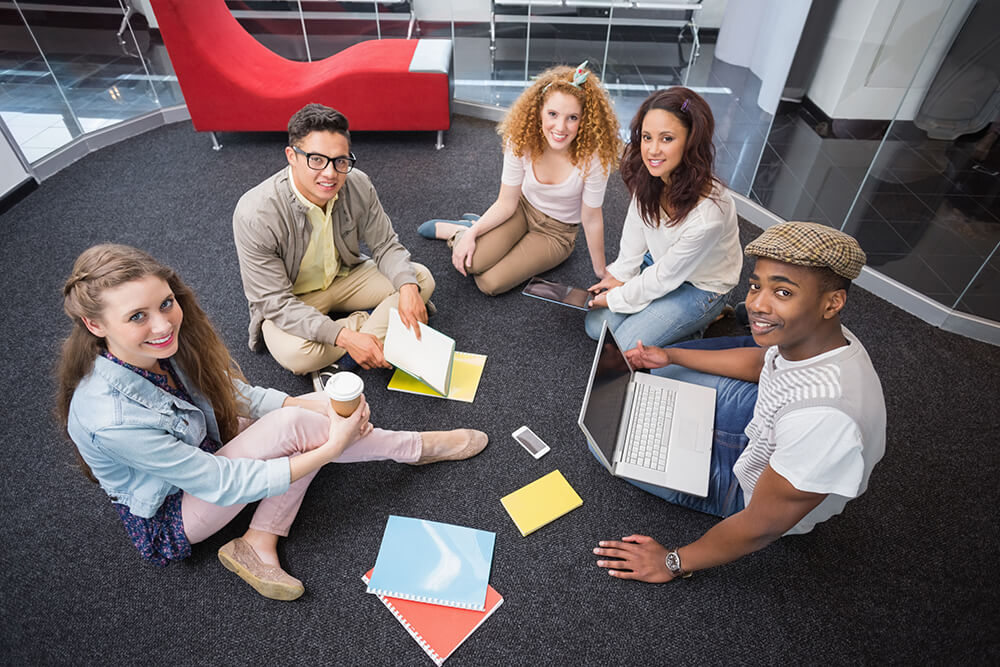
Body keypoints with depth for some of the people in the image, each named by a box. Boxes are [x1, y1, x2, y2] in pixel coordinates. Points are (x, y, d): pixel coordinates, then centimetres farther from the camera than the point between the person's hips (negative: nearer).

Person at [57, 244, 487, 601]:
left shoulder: (165, 344, -17)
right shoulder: (110, 419, -35)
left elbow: (236, 392, -4)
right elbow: (221, 484, -28)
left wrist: (317, 406, -20)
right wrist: (329, 448, -28)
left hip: (206, 452, 7)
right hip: (168, 521, -7)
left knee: (316, 410, -14)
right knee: (291, 427, -28)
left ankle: (259, 545, -10)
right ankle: (417, 448, -8)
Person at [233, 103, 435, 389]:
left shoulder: (358, 185, -19)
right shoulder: (255, 214, -32)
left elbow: (385, 245, -7)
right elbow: (276, 302, -28)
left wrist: (408, 287, -29)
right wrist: (344, 336, -39)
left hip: (344, 277, 5)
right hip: (286, 300, -4)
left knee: (422, 279, -12)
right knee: (297, 354, -36)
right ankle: (364, 323, -6)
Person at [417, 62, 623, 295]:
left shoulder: (594, 156, -30)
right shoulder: (520, 141, -21)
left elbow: (591, 219, -20)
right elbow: (506, 203, -12)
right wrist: (473, 234, -24)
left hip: (556, 232, -1)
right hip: (523, 206, 2)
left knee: (490, 283, -17)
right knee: (470, 263, -22)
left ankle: (471, 226, 11)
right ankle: (464, 230, 13)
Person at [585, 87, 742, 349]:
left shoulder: (707, 212, -37)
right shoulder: (649, 177, -19)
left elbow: (666, 276, -25)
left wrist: (616, 297, -14)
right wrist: (620, 275, 3)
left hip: (700, 286, -6)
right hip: (659, 266, 6)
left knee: (625, 344, -13)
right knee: (595, 326, 3)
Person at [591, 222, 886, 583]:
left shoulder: (824, 417, -43)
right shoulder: (810, 336, -18)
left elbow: (764, 525, -31)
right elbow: (761, 362, 7)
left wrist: (674, 563, -17)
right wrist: (670, 356, 11)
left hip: (753, 489, -6)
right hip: (765, 427, 7)